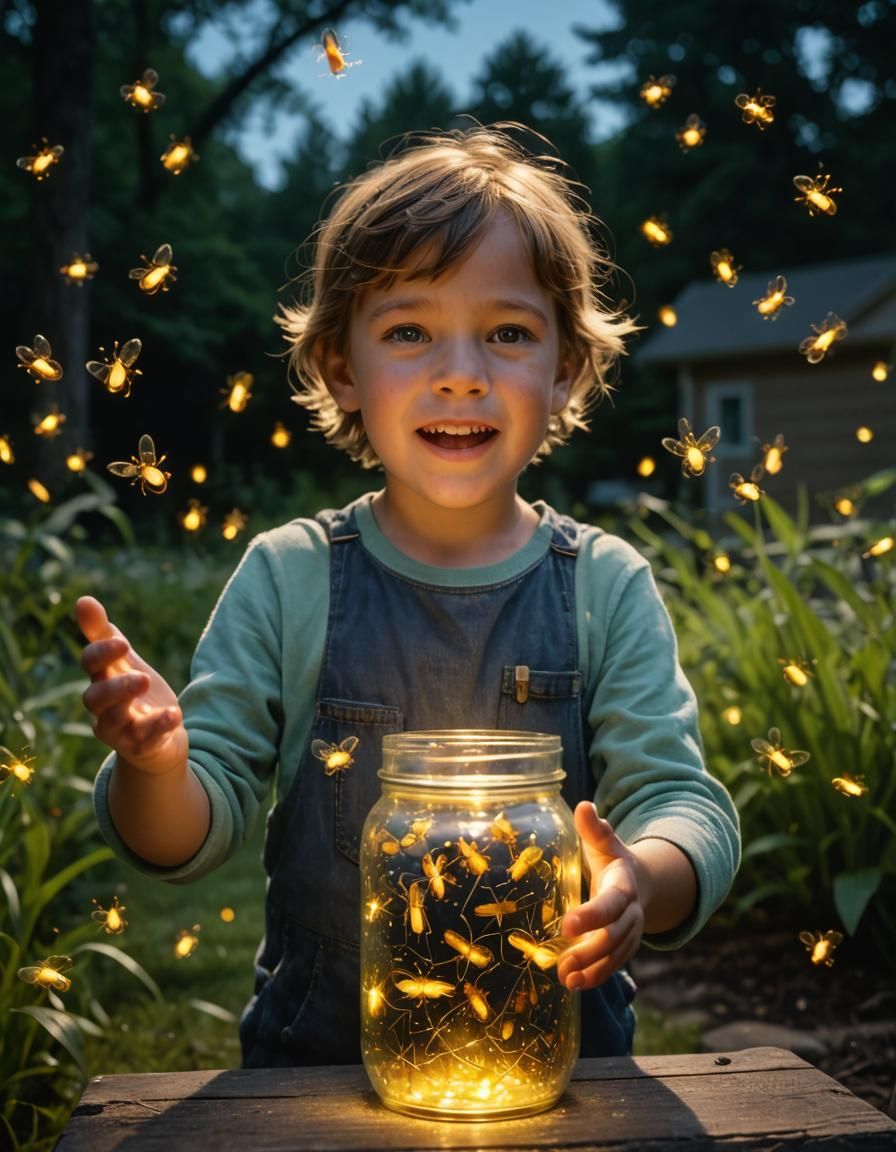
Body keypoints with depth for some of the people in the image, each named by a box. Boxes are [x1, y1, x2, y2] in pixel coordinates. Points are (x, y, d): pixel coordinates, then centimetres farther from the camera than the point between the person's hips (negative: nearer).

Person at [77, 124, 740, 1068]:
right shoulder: (287, 578, -1)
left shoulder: (607, 585, 0)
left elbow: (682, 799, -5)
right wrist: (154, 769, -23)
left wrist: (644, 883, -27)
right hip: (315, 1061, 1)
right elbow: (191, 836, -1)